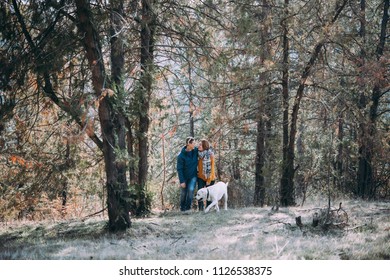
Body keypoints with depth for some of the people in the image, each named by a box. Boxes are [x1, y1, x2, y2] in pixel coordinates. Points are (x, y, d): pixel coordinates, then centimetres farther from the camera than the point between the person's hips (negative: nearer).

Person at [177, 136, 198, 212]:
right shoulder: (181, 155, -19)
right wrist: (182, 181, -19)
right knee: (183, 193, 4)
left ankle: (188, 207, -7)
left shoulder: (196, 150, -9)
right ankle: (182, 208, 23)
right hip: (184, 176, -2)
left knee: (191, 189, -16)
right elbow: (179, 169, -16)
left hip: (193, 175, 2)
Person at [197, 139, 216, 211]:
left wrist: (209, 179, -13)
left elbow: (212, 167, -11)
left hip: (209, 178, -4)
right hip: (201, 177, 4)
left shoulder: (210, 154, -12)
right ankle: (200, 209, -2)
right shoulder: (198, 154, 3)